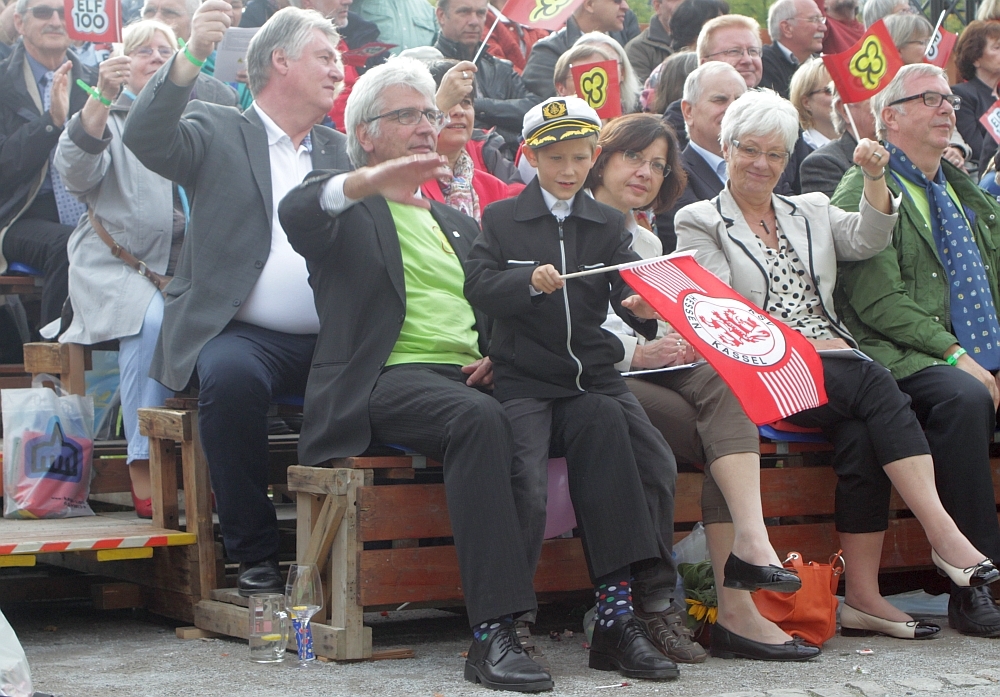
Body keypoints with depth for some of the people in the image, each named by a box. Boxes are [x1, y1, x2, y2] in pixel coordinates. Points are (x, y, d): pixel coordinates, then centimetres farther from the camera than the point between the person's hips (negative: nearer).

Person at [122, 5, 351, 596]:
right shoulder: (217, 132, 10)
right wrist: (191, 59, -25)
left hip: (328, 343, 3)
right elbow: (147, 141, -10)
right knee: (232, 377, -35)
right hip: (241, 334, -3)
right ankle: (256, 555, -20)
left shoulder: (342, 152, 24)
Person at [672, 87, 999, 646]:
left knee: (863, 435, -28)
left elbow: (867, 241, 7)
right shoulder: (700, 222, 13)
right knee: (877, 387, -30)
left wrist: (875, 180, -9)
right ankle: (946, 535, -35)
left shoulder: (812, 211, 27)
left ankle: (864, 596, -28)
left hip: (837, 366, 4)